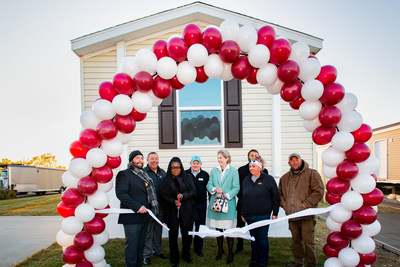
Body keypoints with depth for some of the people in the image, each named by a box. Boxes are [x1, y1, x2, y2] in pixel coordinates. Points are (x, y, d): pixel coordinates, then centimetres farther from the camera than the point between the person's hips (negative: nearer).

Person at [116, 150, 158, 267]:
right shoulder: (124, 174, -7)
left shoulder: (144, 175, 18)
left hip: (144, 216, 7)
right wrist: (137, 207, -21)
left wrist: (149, 208, 11)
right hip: (132, 217, -7)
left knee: (140, 245, 14)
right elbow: (121, 194, -17)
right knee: (132, 245, -1)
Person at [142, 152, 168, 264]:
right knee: (148, 231, 1)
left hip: (160, 207, 6)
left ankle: (158, 250, 30)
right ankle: (146, 254, 13)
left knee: (158, 229, 16)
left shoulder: (162, 173, 11)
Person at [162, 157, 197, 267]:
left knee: (187, 234, 7)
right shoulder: (166, 180, 2)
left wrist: (183, 195, -17)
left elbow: (193, 192, 0)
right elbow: (164, 196, -3)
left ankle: (186, 255, 28)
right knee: (173, 235, 6)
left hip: (187, 211, 1)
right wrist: (173, 201, -20)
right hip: (172, 212, -1)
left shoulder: (187, 178, 5)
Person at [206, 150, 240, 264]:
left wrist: (226, 195, -16)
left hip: (228, 204, -3)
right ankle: (220, 250, 26)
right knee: (218, 228, 10)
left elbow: (236, 188, -4)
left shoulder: (234, 171, 1)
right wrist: (215, 190, -14)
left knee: (229, 229, -2)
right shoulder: (214, 171, 12)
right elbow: (209, 185, 7)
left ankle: (230, 252, 12)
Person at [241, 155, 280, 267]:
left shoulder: (268, 179, -3)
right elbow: (243, 198, 16)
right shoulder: (246, 180, 10)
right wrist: (243, 213, 16)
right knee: (253, 238, 12)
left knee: (262, 238, 2)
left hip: (263, 215, -4)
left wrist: (275, 213, -4)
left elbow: (276, 197, -1)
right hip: (249, 216, 4)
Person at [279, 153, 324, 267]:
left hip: (306, 214, -5)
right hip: (291, 214, 6)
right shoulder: (285, 178, 16)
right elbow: (279, 193, 28)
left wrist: (306, 204, -13)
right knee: (296, 240, 15)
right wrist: (283, 202, 9)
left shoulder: (311, 174, -2)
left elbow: (318, 191, -10)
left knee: (308, 240, -2)